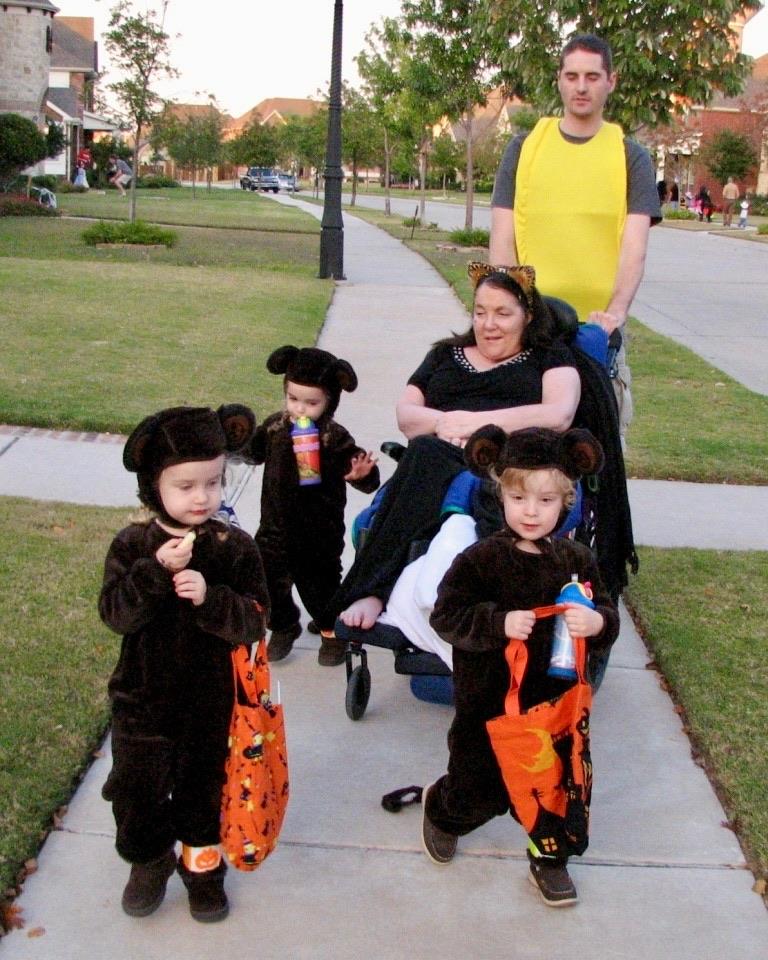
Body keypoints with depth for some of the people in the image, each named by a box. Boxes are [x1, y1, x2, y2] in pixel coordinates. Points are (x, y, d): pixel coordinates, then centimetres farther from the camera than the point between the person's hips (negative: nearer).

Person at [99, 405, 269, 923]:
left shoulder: (235, 547, -12)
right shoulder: (133, 545, -11)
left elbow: (253, 621, -17)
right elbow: (116, 614, -21)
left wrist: (208, 597, -34)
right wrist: (156, 571, -35)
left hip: (210, 701, 0)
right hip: (143, 700, 1)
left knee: (202, 783, 18)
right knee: (137, 785, 14)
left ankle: (202, 860, 43)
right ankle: (150, 859, 41)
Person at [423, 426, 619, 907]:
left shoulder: (576, 560, -3)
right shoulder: (481, 559, -14)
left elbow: (608, 617, 2)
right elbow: (446, 615, -15)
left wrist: (596, 623, -21)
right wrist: (499, 623, -29)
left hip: (554, 703, 3)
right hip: (488, 704, -2)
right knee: (479, 791, 13)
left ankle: (550, 857, 40)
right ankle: (441, 811, 47)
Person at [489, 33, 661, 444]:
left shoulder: (631, 157, 7)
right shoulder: (524, 147, 9)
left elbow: (634, 246, -4)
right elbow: (502, 239, 5)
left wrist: (616, 311, -21)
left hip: (600, 325, 0)